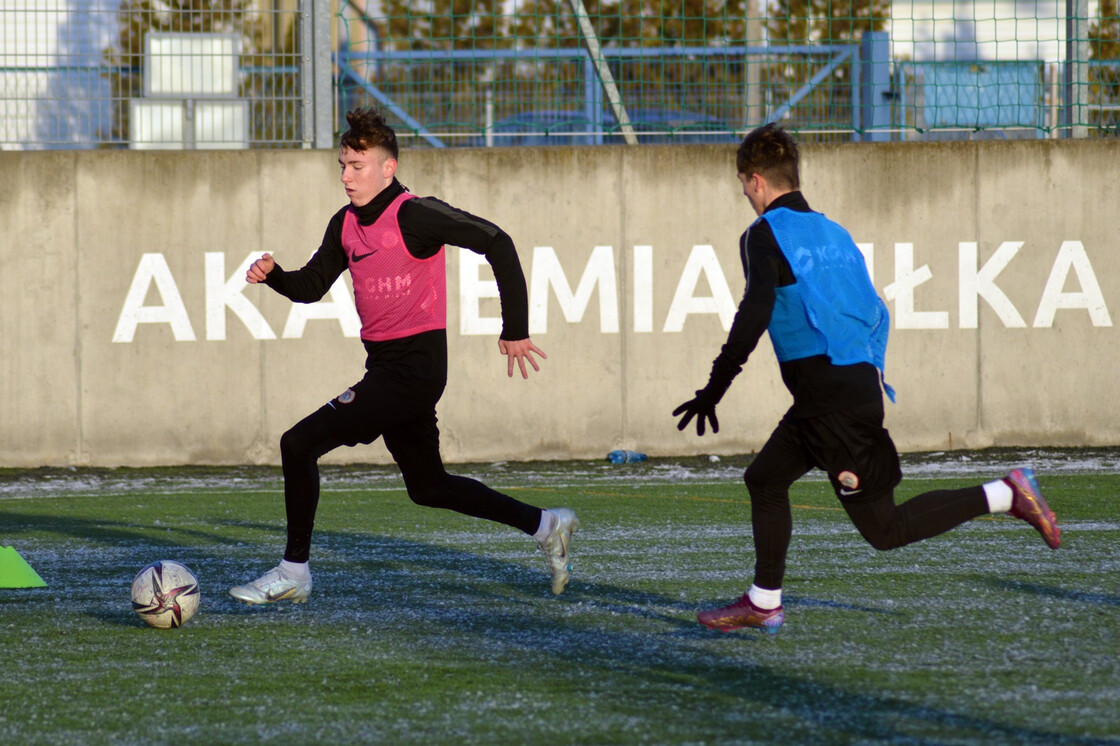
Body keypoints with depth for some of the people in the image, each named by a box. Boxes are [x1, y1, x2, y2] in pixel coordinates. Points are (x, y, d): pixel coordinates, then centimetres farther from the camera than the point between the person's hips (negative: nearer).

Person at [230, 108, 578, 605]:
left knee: (299, 444, -13)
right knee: (427, 487, 19)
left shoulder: (414, 215, -15)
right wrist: (273, 275, -5)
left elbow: (496, 243, -16)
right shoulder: (346, 225, 10)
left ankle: (294, 572, -2)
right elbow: (311, 287, 18)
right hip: (384, 365, 9)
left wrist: (515, 331, -16)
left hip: (415, 367, -9)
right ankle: (545, 527, 30)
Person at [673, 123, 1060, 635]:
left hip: (832, 401, -9)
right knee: (764, 479, 20)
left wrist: (713, 391, -15)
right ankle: (763, 603, 23)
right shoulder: (832, 233, 17)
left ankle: (1004, 496, -12)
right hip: (859, 382, 9)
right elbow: (875, 314, 18)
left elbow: (753, 319, -19)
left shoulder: (765, 235, -7)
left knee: (883, 528, -6)